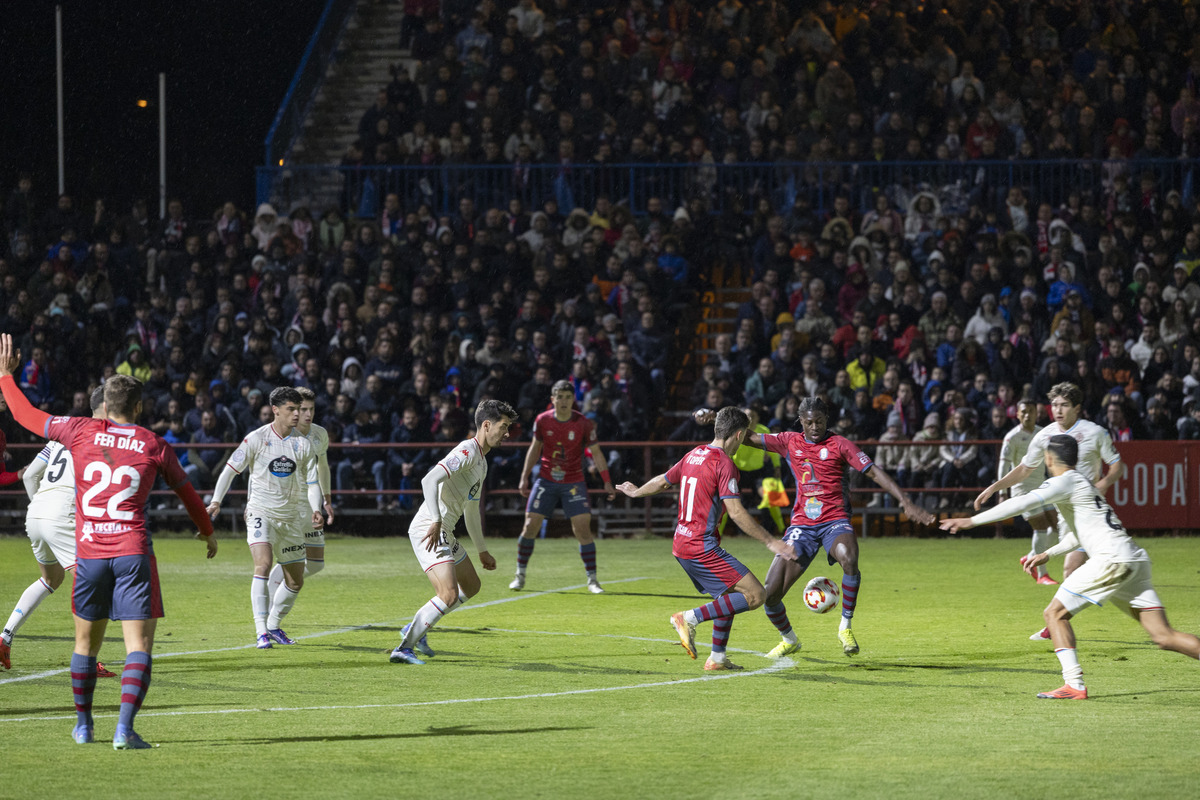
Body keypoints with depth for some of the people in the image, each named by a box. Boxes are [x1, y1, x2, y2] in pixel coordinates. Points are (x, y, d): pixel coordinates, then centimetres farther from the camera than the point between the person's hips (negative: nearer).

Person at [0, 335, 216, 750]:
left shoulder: (81, 431, 3)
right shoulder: (153, 445, 3)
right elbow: (185, 491, 18)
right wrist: (207, 530, 35)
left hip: (89, 554, 2)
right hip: (133, 552, -2)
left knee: (86, 642, 18)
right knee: (139, 645, -5)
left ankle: (83, 724, 27)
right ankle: (125, 728, -19)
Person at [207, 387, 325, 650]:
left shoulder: (302, 444, 3)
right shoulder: (256, 439, -8)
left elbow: (312, 482, 4)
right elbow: (231, 469, -2)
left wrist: (316, 510, -14)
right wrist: (216, 500, -12)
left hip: (290, 517, 5)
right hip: (261, 512, -5)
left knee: (296, 580, 10)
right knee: (263, 565, -25)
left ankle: (274, 625, 32)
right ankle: (261, 632, -26)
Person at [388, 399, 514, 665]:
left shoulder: (481, 462, 20)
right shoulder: (467, 451, -13)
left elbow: (471, 511, 30)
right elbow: (429, 480, -26)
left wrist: (483, 551, 34)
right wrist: (435, 521, -34)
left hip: (445, 533, 11)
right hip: (428, 530, -11)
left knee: (471, 586, 21)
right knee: (449, 595, -20)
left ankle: (416, 628, 27)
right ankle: (404, 648, -13)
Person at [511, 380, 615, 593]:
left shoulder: (584, 424, -9)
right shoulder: (542, 421, -5)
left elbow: (596, 453, 0)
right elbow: (535, 448, 9)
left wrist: (607, 482, -4)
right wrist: (524, 477, 7)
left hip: (573, 483, -1)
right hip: (546, 480, 2)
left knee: (583, 529, -10)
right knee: (530, 526, -2)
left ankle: (592, 580, -1)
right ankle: (520, 576, 13)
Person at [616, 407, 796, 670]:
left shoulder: (694, 455, 10)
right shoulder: (724, 463, -14)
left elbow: (662, 482, 24)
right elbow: (736, 512, -20)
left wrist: (636, 492, 45)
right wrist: (771, 542, -18)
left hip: (681, 545, 10)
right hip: (702, 547, -9)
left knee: (730, 595, 23)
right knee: (755, 595, -12)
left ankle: (717, 658, 21)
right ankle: (690, 618, -14)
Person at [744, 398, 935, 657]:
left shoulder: (839, 445, 0)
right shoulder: (790, 442, 9)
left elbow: (874, 472, -5)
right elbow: (749, 438, 15)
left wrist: (906, 502, -14)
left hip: (834, 521, -3)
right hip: (801, 525, 3)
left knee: (849, 558, -39)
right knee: (769, 595, -5)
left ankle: (845, 627, -21)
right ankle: (789, 640, 24)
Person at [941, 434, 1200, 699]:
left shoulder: (1064, 482, -1)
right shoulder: (1085, 484, 28)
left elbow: (1023, 503, -14)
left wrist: (972, 520, -14)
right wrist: (1047, 554, 40)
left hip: (1112, 558, -9)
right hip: (1136, 560, 9)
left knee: (1055, 613, 1)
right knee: (1164, 636, 4)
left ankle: (1074, 685, -8)